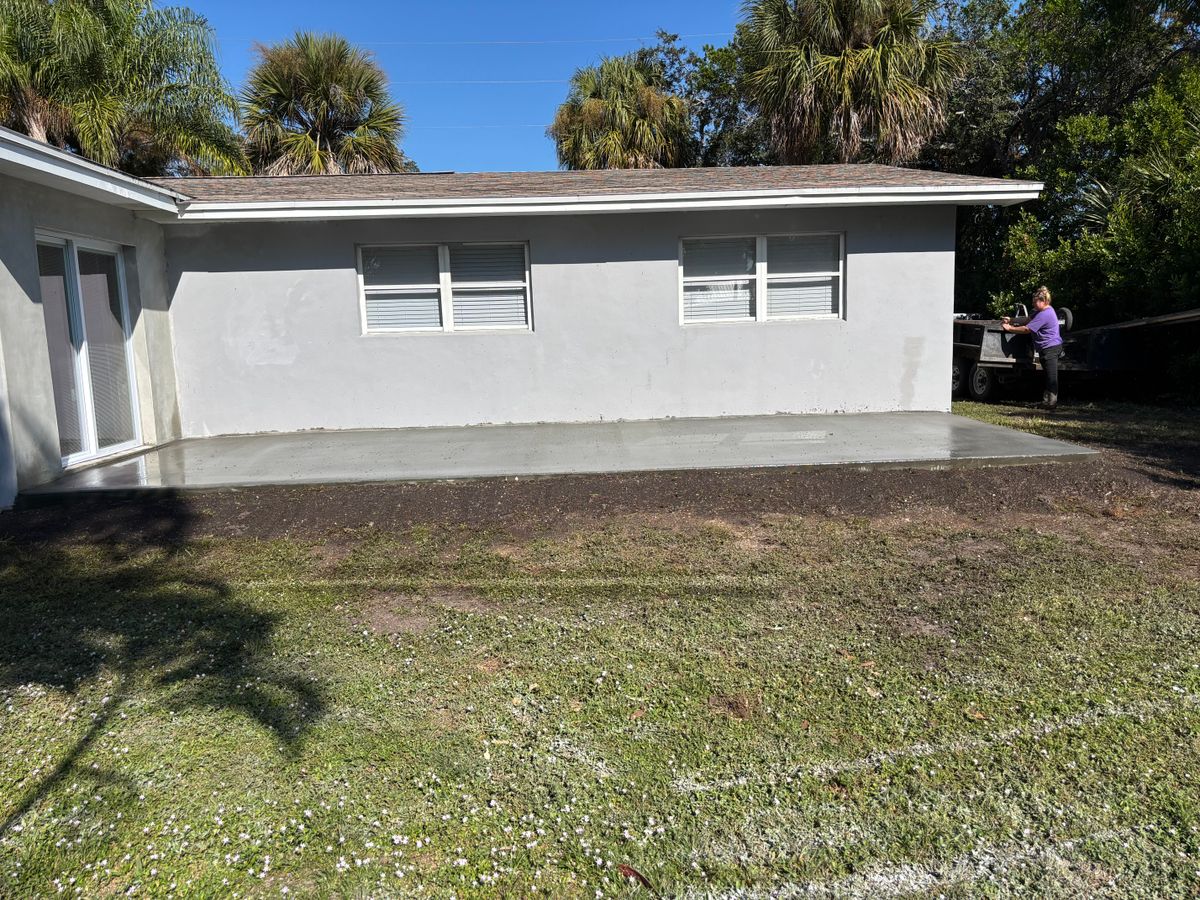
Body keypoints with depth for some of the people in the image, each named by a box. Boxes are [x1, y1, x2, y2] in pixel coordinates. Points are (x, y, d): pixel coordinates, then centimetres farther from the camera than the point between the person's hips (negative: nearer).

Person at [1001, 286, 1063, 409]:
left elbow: (1027, 329, -20)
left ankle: (1051, 402, -6)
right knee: (1049, 376, 14)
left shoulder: (1044, 315, -20)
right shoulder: (1046, 311, 15)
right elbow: (1029, 320, 18)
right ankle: (1047, 399, 20)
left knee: (1051, 376, -8)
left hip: (1050, 349, -11)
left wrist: (1009, 328, -11)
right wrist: (1011, 320, 8)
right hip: (1051, 348, 11)